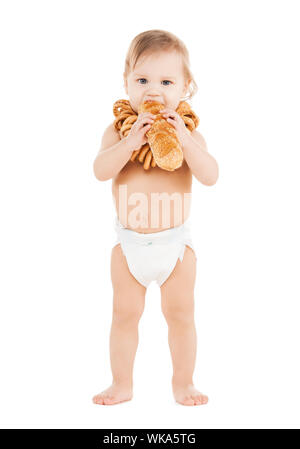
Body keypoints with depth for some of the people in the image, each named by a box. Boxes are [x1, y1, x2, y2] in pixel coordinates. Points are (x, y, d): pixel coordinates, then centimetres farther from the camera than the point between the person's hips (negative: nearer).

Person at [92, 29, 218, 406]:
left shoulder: (187, 133, -5)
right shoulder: (119, 130, -4)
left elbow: (210, 176, -18)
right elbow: (100, 171, -19)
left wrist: (183, 138, -29)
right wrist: (131, 140, -30)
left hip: (175, 241, 0)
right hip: (129, 242, 1)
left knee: (181, 315, 9)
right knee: (124, 314, 11)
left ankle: (182, 383, 27)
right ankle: (122, 384, 28)